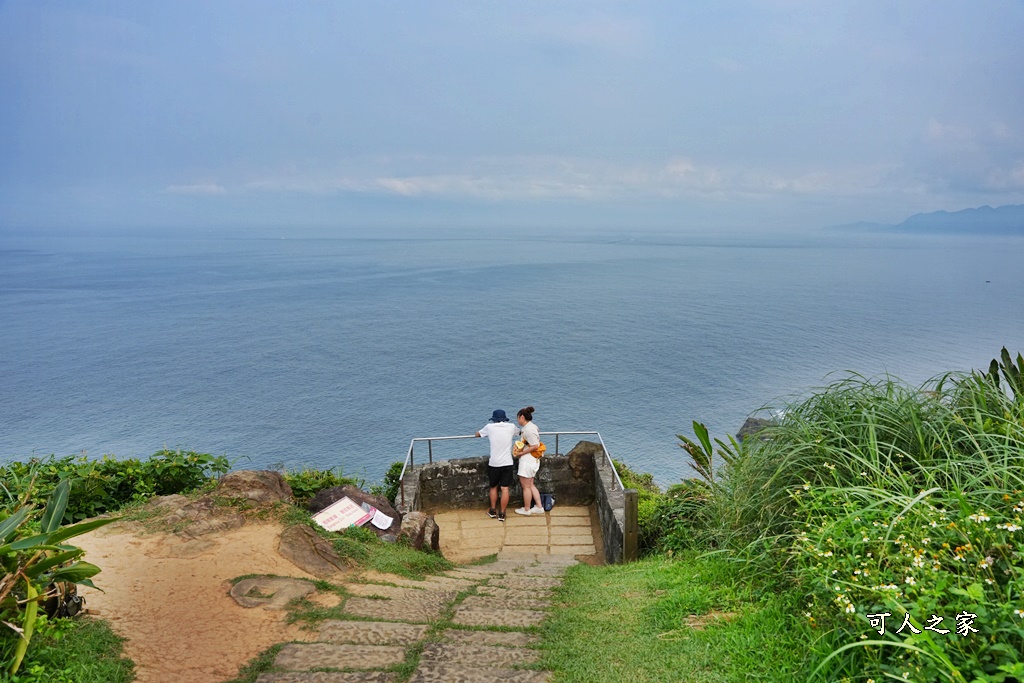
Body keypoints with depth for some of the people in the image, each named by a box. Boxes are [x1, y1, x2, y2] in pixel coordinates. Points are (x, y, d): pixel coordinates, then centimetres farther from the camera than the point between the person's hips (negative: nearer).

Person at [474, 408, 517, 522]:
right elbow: (519, 432, 24)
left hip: (494, 463, 0)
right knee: (505, 489, 4)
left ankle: (493, 511, 27)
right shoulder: (511, 427, 0)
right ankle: (502, 514, 7)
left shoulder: (490, 427, -3)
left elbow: (477, 434, 15)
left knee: (493, 487, 18)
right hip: (507, 463, 0)